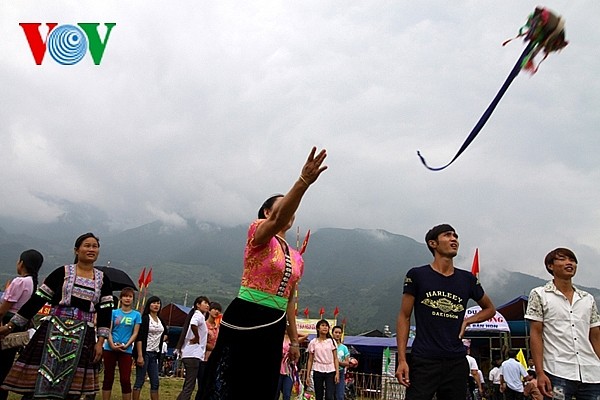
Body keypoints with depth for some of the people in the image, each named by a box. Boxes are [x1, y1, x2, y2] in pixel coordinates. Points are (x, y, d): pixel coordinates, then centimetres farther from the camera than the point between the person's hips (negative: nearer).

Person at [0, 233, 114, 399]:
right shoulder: (62, 272, 0)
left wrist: (100, 342, -1)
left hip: (83, 337, 2)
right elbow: (37, 300, 1)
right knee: (38, 386, -4)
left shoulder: (102, 279, 6)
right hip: (54, 332, -2)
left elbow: (106, 312, 6)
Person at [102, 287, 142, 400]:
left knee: (125, 379, -2)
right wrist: (112, 344, -14)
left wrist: (126, 345, -12)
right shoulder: (114, 312, 6)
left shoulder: (136, 315, 5)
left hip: (126, 350, -1)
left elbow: (135, 333, 1)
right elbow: (108, 330, 0)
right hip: (110, 349, 1)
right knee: (108, 378, 8)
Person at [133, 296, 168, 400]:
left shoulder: (161, 321, 12)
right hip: (145, 352, -7)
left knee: (155, 383, 7)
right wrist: (140, 356, -22)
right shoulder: (145, 318, -7)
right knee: (140, 381, -4)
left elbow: (165, 333, 33)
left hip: (155, 354, 7)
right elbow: (139, 338, -15)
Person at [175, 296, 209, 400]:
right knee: (189, 386, -9)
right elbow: (193, 325, -30)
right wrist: (197, 338, -16)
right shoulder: (199, 315, -9)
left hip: (190, 355, 10)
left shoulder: (198, 315, 20)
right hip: (193, 355, -10)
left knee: (188, 386, 14)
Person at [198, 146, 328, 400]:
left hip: (273, 328, 8)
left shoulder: (296, 258, 17)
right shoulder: (258, 233, -4)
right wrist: (304, 181, -40)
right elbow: (279, 219, -28)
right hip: (243, 320, -7)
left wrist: (294, 340, 21)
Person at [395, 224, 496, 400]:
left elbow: (490, 309, 26)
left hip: (457, 362, 4)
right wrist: (402, 359, -7)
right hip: (424, 361, -4)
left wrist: (467, 321, 7)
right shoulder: (417, 275, 1)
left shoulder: (467, 279, 10)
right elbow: (404, 317, 1)